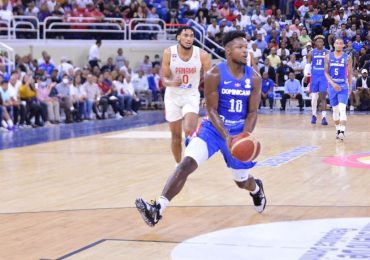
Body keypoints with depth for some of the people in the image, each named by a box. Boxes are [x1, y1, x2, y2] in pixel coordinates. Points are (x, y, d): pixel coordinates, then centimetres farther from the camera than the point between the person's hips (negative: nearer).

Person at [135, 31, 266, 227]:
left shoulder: (254, 78, -7)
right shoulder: (215, 75, -16)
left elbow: (252, 112, -3)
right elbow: (212, 110, -14)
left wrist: (246, 136, -21)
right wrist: (226, 136, -27)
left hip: (239, 133, 2)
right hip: (214, 128, -2)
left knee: (242, 181, 14)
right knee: (186, 163, -23)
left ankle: (256, 188, 55)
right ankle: (157, 209, -29)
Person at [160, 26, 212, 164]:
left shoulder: (202, 55, -16)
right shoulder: (169, 53, -15)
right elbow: (164, 78, -10)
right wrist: (172, 83, -34)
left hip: (191, 96, -1)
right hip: (173, 97, 1)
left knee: (189, 131, -23)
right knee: (176, 135, 11)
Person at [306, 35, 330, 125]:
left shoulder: (327, 53, 2)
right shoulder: (311, 53, 4)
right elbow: (308, 64, 4)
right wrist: (306, 74, -10)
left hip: (324, 77, -2)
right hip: (314, 77, 2)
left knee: (323, 97, -11)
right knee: (314, 97, 8)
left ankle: (324, 117, -13)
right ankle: (314, 115, 25)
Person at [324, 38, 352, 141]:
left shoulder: (347, 58, -1)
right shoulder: (328, 57, 3)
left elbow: (349, 73, 6)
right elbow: (326, 72, 2)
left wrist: (350, 87, 5)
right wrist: (332, 83, -12)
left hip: (343, 86, -3)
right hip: (332, 86, 3)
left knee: (342, 109, -15)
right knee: (335, 110, 10)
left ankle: (342, 131, -22)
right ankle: (338, 130, 21)